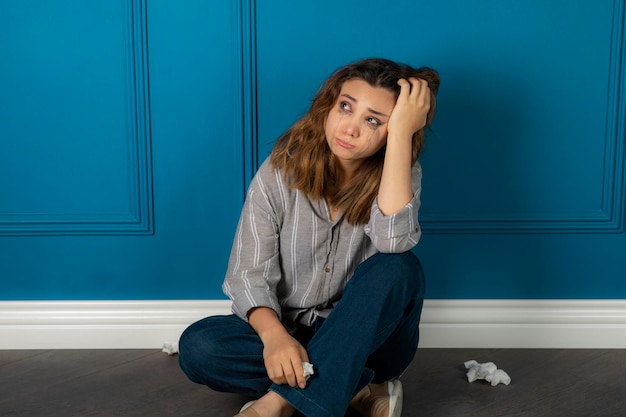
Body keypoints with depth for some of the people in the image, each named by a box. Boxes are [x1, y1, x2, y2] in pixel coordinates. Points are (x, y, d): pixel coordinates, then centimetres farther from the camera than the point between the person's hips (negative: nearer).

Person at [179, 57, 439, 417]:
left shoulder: (398, 176, -11)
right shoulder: (280, 172, -12)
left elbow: (393, 240, -34)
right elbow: (249, 274, -14)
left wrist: (401, 132, -34)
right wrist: (274, 335, -35)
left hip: (367, 337, -1)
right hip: (288, 331, 1)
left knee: (398, 268, -32)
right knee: (197, 346, -26)